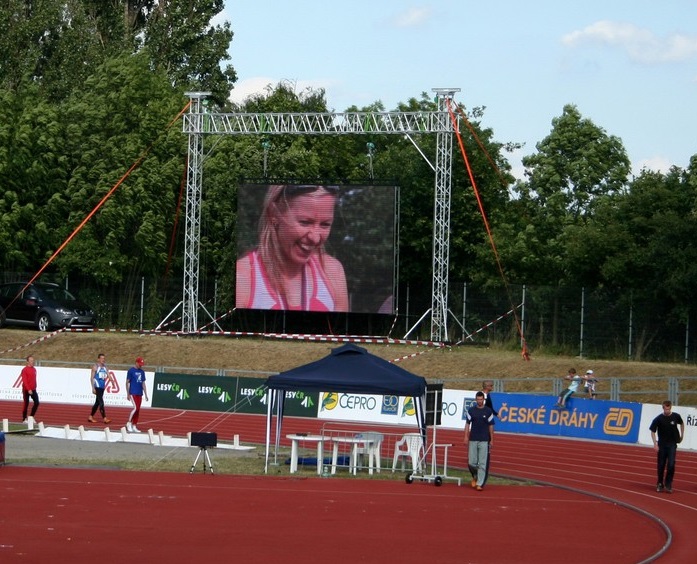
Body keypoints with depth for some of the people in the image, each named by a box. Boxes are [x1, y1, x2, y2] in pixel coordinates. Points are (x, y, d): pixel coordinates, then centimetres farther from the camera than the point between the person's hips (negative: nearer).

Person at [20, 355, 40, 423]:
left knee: (36, 402, -2)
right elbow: (24, 381, -17)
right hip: (26, 390, -6)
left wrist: (34, 388, 14)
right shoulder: (24, 370, -12)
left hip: (33, 390, 6)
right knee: (26, 404, -1)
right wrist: (28, 389, -23)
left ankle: (32, 417, 13)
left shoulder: (34, 369, 10)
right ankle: (24, 419, 10)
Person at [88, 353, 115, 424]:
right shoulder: (95, 367, -6)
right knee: (101, 402, -13)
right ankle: (104, 418, -18)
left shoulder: (105, 368, 13)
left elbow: (109, 376, 10)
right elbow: (92, 378, -9)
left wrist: (111, 379, -13)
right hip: (97, 387, -8)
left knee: (97, 402, 13)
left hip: (102, 387, 8)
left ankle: (91, 417, 22)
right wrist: (93, 388, -15)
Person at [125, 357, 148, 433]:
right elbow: (127, 382, -4)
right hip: (133, 393, -6)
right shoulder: (131, 370, -4)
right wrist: (128, 394, -8)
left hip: (139, 394, 6)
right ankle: (129, 423, -4)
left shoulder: (142, 372, 13)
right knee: (136, 408, -16)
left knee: (138, 410, 5)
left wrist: (146, 394, 13)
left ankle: (134, 426, 10)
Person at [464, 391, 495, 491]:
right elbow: (467, 424, 7)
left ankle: (479, 483, -3)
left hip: (484, 441, -1)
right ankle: (475, 477, 28)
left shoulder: (488, 411, 2)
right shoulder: (471, 410, 5)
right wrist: (466, 437, -2)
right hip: (473, 440, 1)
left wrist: (491, 440, 3)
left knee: (482, 464, -4)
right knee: (471, 462, 0)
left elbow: (491, 426, 5)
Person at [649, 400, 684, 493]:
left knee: (671, 465, -10)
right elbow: (653, 431, -4)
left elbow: (682, 424, 17)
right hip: (661, 444, 0)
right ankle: (660, 484, 22)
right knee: (661, 465, 6)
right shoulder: (658, 419, -10)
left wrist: (681, 436, 19)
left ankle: (668, 485, 0)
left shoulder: (676, 416, -5)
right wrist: (655, 444, -13)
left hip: (672, 444, 0)